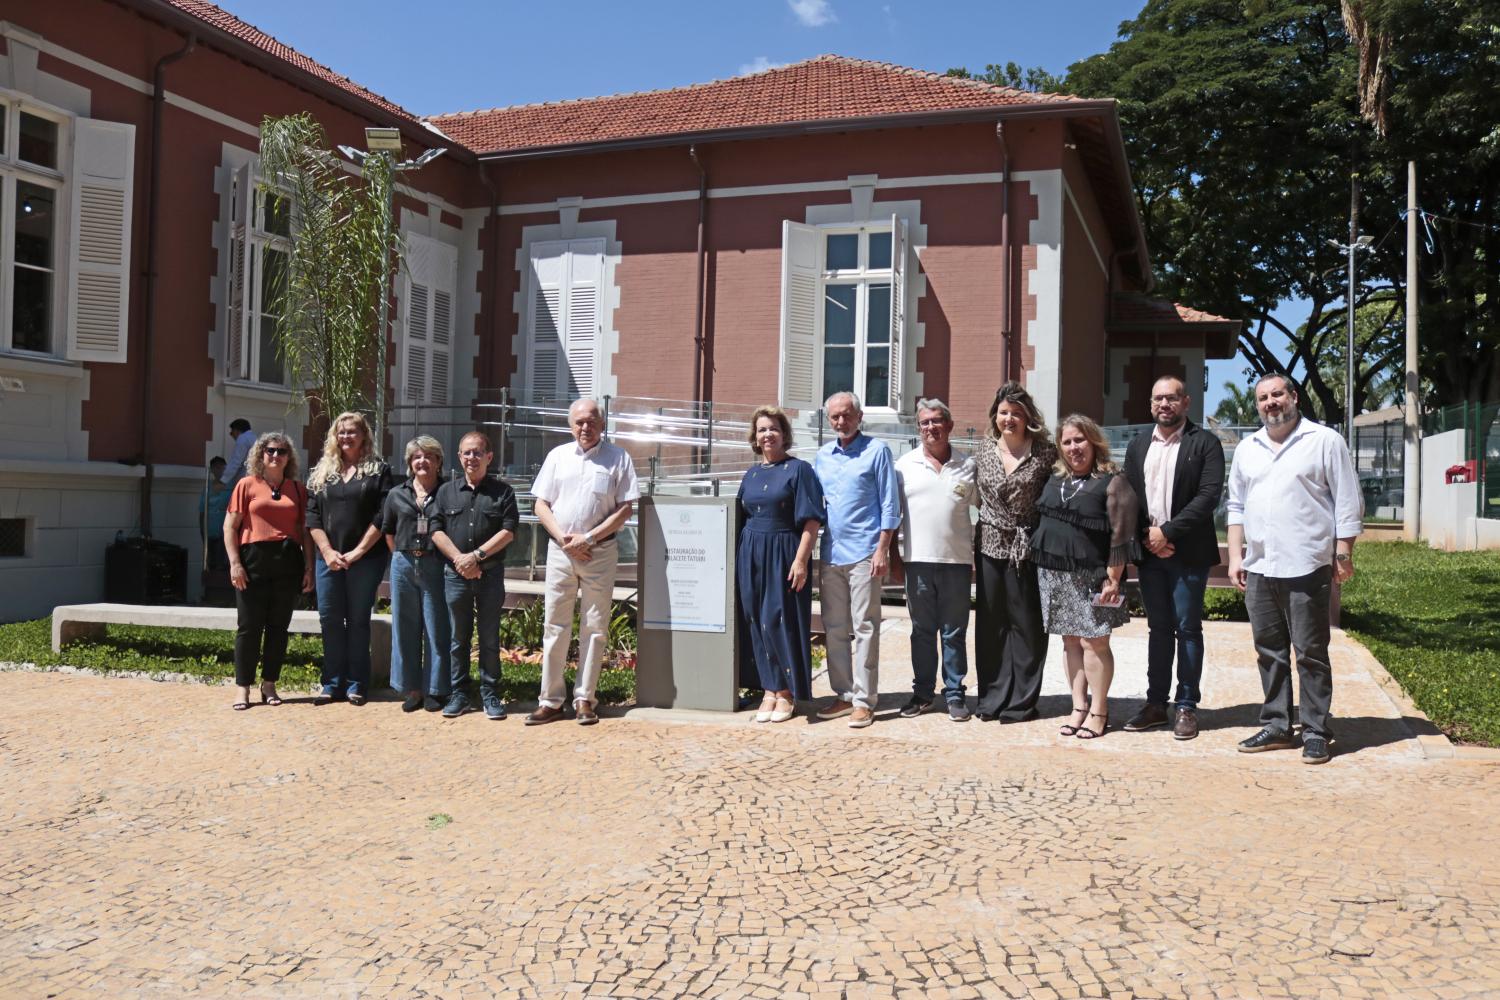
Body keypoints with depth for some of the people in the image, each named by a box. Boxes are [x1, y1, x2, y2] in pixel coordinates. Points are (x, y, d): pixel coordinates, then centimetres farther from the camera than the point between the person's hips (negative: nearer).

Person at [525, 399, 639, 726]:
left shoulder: (618, 458, 2)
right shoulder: (557, 456, 9)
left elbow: (625, 509, -3)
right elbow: (541, 505, 7)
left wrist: (588, 538, -12)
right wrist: (564, 539, -8)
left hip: (600, 551, -2)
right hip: (561, 550, 2)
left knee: (594, 628, 3)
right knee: (555, 625, 3)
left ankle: (584, 699, 12)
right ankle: (550, 700, 9)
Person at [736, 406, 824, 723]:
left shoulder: (798, 469, -3)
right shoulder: (751, 474, 13)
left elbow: (811, 520, -9)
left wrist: (801, 560, -17)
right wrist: (739, 559, 9)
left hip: (783, 554, -5)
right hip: (751, 555, 5)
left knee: (781, 621, -3)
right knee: (757, 622, 5)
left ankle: (786, 693, 9)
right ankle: (769, 690, 13)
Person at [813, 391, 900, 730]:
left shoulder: (877, 450, -2)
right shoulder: (823, 455, 14)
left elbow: (890, 504, -5)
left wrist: (882, 549, -12)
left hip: (863, 554, -6)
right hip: (831, 554, 6)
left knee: (865, 628, -3)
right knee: (834, 628, 9)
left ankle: (864, 700, 1)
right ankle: (844, 695, 18)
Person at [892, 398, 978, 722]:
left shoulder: (968, 466, 7)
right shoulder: (905, 464, 5)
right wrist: (894, 556, 2)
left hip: (957, 561, 0)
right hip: (917, 560, 0)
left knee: (954, 632, 6)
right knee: (922, 630, 9)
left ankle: (954, 693, 15)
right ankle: (922, 692, 18)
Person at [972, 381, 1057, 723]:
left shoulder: (1045, 452, -4)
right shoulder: (984, 454, 8)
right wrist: (973, 541, 8)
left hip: (1027, 549, -4)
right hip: (990, 547, 4)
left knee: (1026, 624, 2)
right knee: (990, 624, 8)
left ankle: (1022, 701, 12)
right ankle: (992, 698, 18)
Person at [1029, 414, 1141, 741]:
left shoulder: (1112, 481, -7)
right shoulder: (1055, 480, 12)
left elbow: (1121, 534, -11)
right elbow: (1043, 521, 20)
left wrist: (1113, 578, -14)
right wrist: (1039, 562, 15)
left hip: (1091, 576, -6)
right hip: (1054, 574, 6)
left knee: (1093, 641, -4)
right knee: (1070, 641, 10)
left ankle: (1098, 711, 6)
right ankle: (1078, 706, 17)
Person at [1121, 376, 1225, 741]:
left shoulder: (1205, 443, -2)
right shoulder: (1137, 445, 13)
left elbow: (1210, 494, -12)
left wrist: (1168, 531, -15)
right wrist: (1146, 537, -5)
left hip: (1188, 552, -4)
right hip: (1149, 551, 4)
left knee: (1187, 629, 2)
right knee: (1158, 629, 10)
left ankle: (1186, 706, 10)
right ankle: (1156, 704, 16)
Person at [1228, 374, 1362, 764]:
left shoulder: (1325, 441, -1)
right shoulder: (1247, 449, 14)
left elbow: (1348, 503, -2)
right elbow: (1237, 506, 18)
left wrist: (1343, 555, -7)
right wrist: (1235, 556, 11)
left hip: (1306, 568, -5)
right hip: (1259, 570, 5)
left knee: (1311, 654, 1)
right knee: (1270, 653, 11)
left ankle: (1315, 733, 10)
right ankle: (1276, 727, 20)